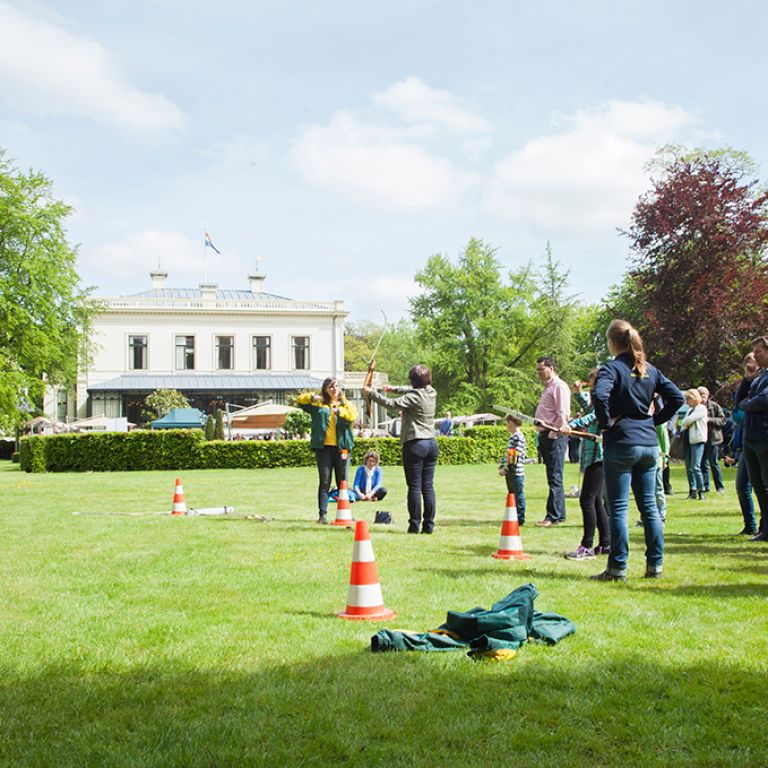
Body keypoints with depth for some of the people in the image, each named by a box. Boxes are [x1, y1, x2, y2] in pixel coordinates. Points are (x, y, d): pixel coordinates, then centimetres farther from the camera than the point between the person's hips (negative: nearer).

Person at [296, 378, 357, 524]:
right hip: (323, 447, -1)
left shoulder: (346, 404, 12)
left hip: (341, 447, 1)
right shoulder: (318, 403, 12)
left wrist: (339, 411, -24)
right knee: (324, 482, -3)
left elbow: (352, 416, -7)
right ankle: (322, 514, -3)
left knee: (342, 482, 5)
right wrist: (311, 397, -11)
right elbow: (299, 400, 7)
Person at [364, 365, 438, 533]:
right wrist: (394, 389, 32)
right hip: (432, 443, 7)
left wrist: (372, 393, -8)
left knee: (414, 486, -2)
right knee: (428, 486, 7)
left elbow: (391, 403, -18)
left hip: (415, 444, -7)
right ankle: (429, 525, 8)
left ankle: (414, 525, 0)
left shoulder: (414, 397, -14)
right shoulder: (431, 393, 8)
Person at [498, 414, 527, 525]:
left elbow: (516, 453, -18)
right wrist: (502, 467, 14)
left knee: (518, 495, -4)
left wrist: (505, 467, -18)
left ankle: (520, 519, -1)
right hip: (509, 472, 10)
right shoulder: (512, 437, 18)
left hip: (517, 471, -10)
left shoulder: (518, 436, -12)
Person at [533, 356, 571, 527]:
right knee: (553, 478, 11)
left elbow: (563, 414, -16)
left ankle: (553, 516, -9)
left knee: (555, 477, -9)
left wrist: (552, 434, -18)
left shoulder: (559, 386, -8)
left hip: (555, 436, -10)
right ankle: (559, 514, 15)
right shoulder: (547, 387, 22)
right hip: (546, 436, 10)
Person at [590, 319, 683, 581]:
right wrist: (655, 420, 12)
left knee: (618, 508, -1)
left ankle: (617, 568, 1)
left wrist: (606, 422, -14)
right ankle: (655, 565, 14)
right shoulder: (650, 370, 11)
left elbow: (599, 394, -27)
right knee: (649, 506, 11)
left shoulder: (612, 368, -9)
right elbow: (676, 397, 11)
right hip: (649, 443, 6)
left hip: (621, 443, -6)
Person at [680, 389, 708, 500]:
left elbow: (688, 420, -10)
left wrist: (683, 424, 6)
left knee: (695, 466, -14)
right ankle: (693, 491, 10)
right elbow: (684, 423, 16)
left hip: (698, 440, -8)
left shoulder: (701, 408, -3)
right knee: (689, 466, 5)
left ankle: (701, 491, -8)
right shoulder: (690, 410, 22)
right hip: (689, 440, 8)